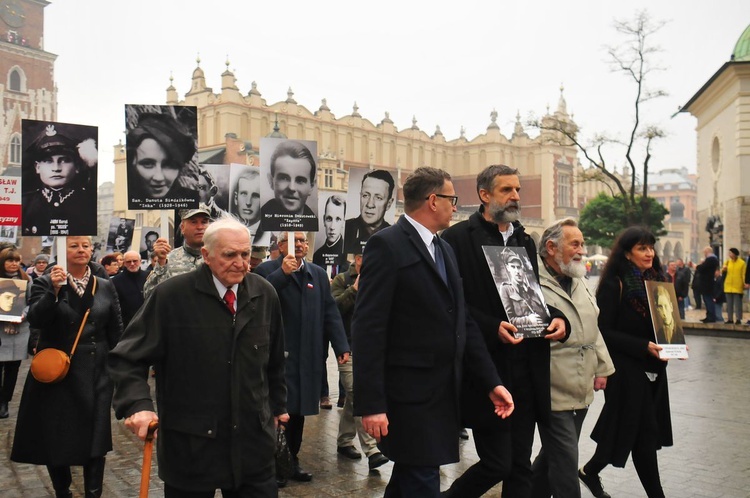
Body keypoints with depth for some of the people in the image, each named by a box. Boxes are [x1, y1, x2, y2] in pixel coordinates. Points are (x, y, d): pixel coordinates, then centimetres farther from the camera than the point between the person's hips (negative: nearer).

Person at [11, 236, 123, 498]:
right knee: (55, 438, 10)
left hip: (95, 374, 1)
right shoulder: (46, 283, -1)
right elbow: (35, 319, -15)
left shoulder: (105, 287, 5)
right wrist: (54, 291, -27)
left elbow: (116, 333, 8)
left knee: (94, 440, 1)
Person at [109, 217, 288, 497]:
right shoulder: (172, 295, -10)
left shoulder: (265, 295, 3)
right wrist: (137, 404, -23)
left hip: (253, 440, 3)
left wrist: (277, 405, 21)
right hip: (189, 443, -3)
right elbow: (128, 358, -9)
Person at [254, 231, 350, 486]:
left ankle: (292, 460, 26)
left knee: (299, 408, 12)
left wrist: (341, 346, 0)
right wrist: (283, 273, -24)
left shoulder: (319, 274, 14)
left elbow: (330, 312, 8)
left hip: (308, 356, 5)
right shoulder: (266, 270, -2)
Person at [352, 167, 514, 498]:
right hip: (409, 397, -8)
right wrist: (370, 404, -21)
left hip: (442, 396, 8)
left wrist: (492, 382, 8)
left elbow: (462, 322, 13)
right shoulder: (387, 245, -13)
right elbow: (368, 330, -18)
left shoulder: (444, 249, 14)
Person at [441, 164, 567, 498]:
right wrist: (492, 328, -22)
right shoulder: (458, 238, -7)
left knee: (520, 466, 12)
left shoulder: (525, 241, 16)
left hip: (527, 370, 7)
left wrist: (556, 318, 1)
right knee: (497, 464, -3)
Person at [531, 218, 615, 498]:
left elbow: (593, 328, 20)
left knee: (553, 456, 19)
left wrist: (601, 369, 17)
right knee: (565, 463, -4)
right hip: (554, 393, -8)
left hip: (582, 391, 9)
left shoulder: (579, 283, 14)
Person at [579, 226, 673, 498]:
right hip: (627, 369, -7)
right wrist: (644, 346, -22)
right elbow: (604, 331, -15)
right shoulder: (614, 285, -11)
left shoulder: (656, 280, 9)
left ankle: (590, 471, 27)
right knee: (644, 433, 0)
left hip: (654, 367, 7)